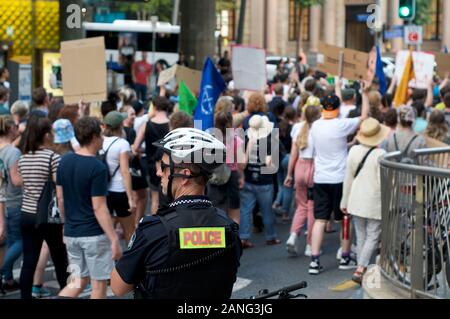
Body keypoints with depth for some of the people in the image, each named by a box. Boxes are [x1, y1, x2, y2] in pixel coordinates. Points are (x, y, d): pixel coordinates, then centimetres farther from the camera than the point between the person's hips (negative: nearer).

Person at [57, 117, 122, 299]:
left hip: (71, 233, 7)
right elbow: (99, 208, -20)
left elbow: (60, 197, 10)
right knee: (99, 284, 8)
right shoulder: (97, 168, -18)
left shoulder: (65, 161, 3)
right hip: (94, 235, -7)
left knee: (79, 281, 17)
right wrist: (114, 239, -16)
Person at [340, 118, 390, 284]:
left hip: (356, 200, 5)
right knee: (372, 237, 1)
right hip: (375, 202, -5)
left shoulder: (353, 151, -1)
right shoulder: (380, 155, -15)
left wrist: (345, 201, 14)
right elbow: (383, 183, -14)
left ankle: (362, 268, 20)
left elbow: (348, 178, 5)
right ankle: (360, 269, -9)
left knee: (361, 237, 14)